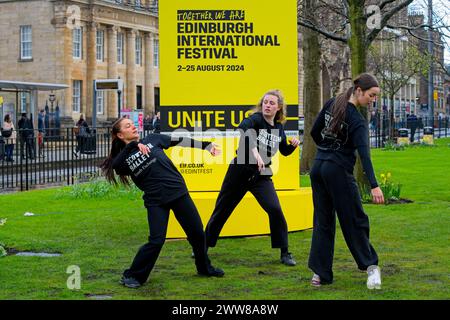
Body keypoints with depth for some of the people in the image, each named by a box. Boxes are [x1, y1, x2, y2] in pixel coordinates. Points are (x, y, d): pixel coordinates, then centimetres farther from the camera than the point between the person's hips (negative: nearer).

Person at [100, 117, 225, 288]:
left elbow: (180, 141, 13)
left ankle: (205, 268, 33)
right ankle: (133, 276, 3)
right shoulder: (122, 159, -1)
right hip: (156, 201, -4)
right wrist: (133, 146, -33)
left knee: (197, 232, 11)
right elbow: (115, 165, -24)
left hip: (179, 192, 4)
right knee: (156, 240, -15)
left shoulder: (152, 139, 8)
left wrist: (206, 145, 15)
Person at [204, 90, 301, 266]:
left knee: (275, 210, -16)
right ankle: (204, 246, 27)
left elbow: (284, 151, 21)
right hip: (240, 172, -3)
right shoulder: (256, 119, -13)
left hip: (261, 176, 3)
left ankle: (285, 253, -3)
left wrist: (293, 145, -1)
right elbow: (243, 128, -39)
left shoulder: (278, 128, 3)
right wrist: (254, 151, -53)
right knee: (222, 210, 9)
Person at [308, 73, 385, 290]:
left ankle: (320, 273, 9)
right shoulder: (357, 121, -15)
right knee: (353, 220, 3)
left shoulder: (332, 103, 5)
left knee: (323, 221, 9)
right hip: (338, 171, -7)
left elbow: (314, 132, 12)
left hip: (318, 168, 7)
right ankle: (370, 266, 9)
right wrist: (374, 185, -33)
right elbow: (363, 153, -26)